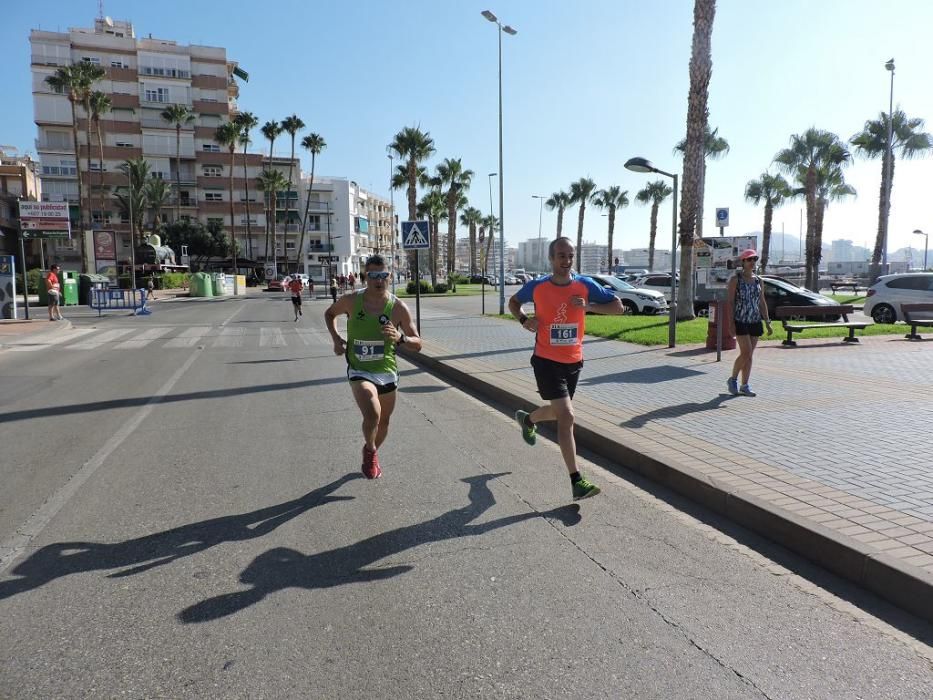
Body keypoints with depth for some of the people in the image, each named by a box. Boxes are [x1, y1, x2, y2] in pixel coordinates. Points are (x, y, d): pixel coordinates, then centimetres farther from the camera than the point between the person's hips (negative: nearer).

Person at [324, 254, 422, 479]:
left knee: (383, 421, 18)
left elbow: (417, 344, -7)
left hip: (387, 372, 2)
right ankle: (369, 450, 6)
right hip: (359, 372, -2)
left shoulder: (398, 307, -10)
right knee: (372, 415, -27)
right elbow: (329, 313, 13)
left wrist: (400, 338, -28)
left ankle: (371, 455, 49)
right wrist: (336, 338, -3)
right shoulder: (351, 300, -9)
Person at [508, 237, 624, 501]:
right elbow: (513, 302, 9)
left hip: (573, 362, 4)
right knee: (566, 416, -14)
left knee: (558, 411, 22)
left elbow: (619, 307, -3)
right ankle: (577, 481, -10)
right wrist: (524, 320, -12)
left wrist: (589, 306, -20)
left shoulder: (585, 285, -6)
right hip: (546, 361, -4)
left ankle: (527, 418, 57)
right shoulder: (536, 287, -10)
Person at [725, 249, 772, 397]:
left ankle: (744, 386, 13)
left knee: (749, 355, 6)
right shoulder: (735, 279, -3)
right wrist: (730, 322, -15)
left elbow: (762, 303, 15)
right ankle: (733, 379, 7)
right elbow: (730, 302, -8)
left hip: (755, 322, 5)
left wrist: (767, 322, 10)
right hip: (740, 321, -5)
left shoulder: (758, 280, 12)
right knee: (746, 353, -13)